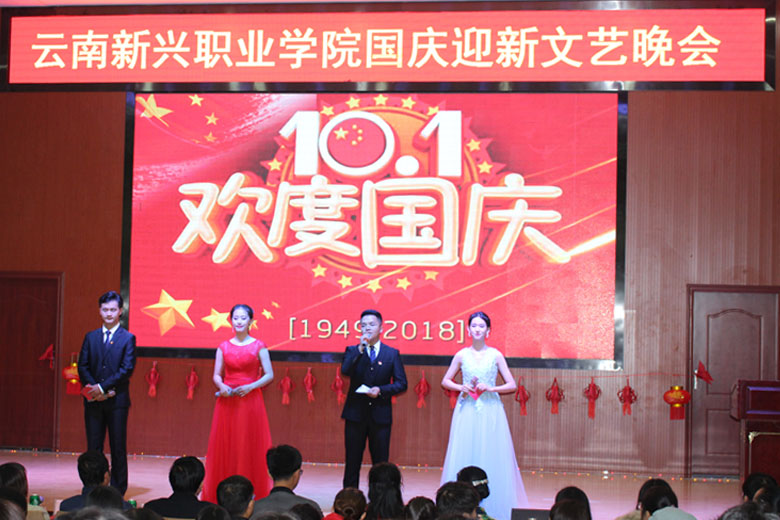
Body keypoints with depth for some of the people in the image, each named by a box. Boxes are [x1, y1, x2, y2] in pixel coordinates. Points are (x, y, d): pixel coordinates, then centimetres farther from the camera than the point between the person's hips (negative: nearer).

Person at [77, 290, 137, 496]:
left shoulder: (128, 339, 0)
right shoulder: (90, 337, 11)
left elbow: (127, 369, -9)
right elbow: (82, 366, 5)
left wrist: (103, 387, -15)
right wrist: (94, 389, -9)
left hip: (117, 401, -3)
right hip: (93, 400, 3)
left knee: (118, 448, 2)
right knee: (93, 447, 5)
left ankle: (118, 491, 7)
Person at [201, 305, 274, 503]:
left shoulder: (258, 346, 2)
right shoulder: (224, 347, 9)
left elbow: (269, 375, 0)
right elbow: (217, 375, 9)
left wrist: (250, 386, -15)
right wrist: (221, 386, -12)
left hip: (250, 400, -2)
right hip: (227, 402, 2)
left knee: (249, 446, -2)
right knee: (225, 446, 2)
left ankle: (252, 492, 3)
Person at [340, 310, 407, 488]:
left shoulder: (392, 353, 6)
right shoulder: (353, 351, 6)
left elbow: (401, 383, 1)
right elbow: (345, 371, -14)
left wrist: (381, 390, -14)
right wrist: (361, 348, -18)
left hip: (380, 414, 0)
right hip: (355, 413, 0)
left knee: (380, 462, 3)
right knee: (352, 462, 4)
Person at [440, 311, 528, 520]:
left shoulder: (495, 355, 2)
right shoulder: (462, 355, 5)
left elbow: (512, 385, 2)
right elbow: (445, 381, 14)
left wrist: (490, 388, -11)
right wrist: (461, 387, -5)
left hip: (490, 411, -1)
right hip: (467, 411, 1)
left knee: (491, 457, -2)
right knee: (464, 456, 0)